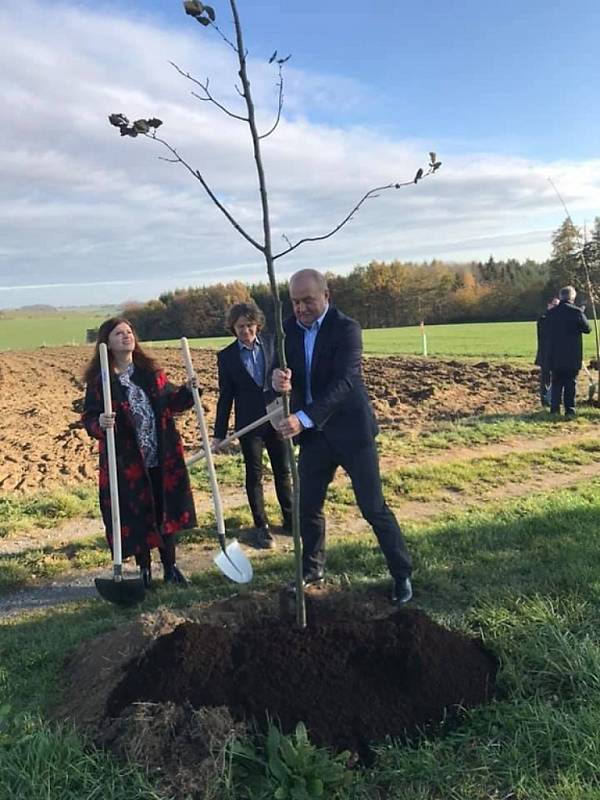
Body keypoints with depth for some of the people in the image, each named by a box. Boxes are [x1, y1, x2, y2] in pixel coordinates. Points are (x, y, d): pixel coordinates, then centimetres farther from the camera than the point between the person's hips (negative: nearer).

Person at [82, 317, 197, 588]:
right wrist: (99, 423, -31)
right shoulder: (99, 380, -8)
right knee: (136, 516, 7)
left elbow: (171, 402, 12)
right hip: (126, 462, -3)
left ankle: (170, 567, 28)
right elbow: (88, 418, -9)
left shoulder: (151, 371, 4)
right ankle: (145, 570, 27)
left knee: (166, 510, 12)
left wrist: (188, 391, -6)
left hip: (163, 458, 4)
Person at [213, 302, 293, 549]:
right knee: (254, 475, 5)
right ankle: (261, 527, 17)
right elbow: (225, 397, 1)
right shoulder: (227, 356, -1)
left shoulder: (271, 344, 1)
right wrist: (219, 433, -1)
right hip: (249, 423, -1)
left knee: (283, 471, 12)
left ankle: (290, 519, 27)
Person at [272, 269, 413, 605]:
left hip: (351, 429, -5)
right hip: (313, 433, 5)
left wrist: (304, 418, -37)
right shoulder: (289, 329, 2)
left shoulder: (346, 328, -16)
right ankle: (312, 568, 34)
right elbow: (282, 371, -1)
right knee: (308, 506, 12)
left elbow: (343, 382, -26)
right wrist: (279, 379, -27)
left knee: (374, 507, 2)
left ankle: (402, 574, 19)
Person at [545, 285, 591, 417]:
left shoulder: (551, 313, 0)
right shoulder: (577, 312, -10)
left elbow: (547, 331, 9)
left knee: (556, 383, 10)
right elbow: (587, 328, -2)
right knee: (571, 383, 6)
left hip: (555, 356, 3)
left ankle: (554, 409, 5)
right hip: (572, 356, -2)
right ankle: (570, 410, 6)